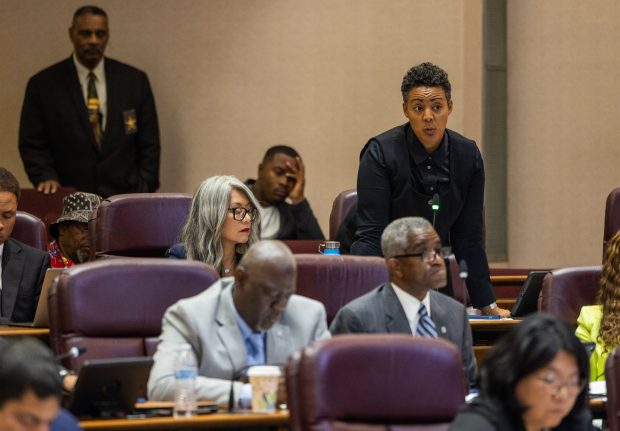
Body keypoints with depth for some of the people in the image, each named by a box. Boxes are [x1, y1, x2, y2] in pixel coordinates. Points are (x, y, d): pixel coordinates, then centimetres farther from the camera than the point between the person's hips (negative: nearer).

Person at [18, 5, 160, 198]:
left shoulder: (135, 81, 9)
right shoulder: (43, 85, 5)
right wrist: (46, 177, -11)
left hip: (125, 197, 1)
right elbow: (32, 144, 6)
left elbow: (149, 145, 11)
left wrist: (144, 193, 3)